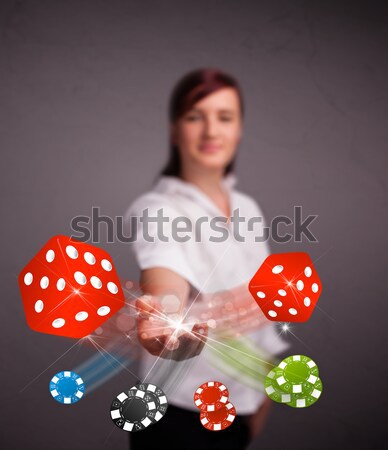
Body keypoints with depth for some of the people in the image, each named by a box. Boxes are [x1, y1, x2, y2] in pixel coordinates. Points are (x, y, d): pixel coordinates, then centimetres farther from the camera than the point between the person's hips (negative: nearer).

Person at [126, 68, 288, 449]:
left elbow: (262, 304, 10)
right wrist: (167, 326, -56)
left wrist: (263, 399, 11)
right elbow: (164, 292, -35)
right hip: (180, 417, -5)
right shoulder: (155, 210, -16)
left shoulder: (248, 208, 4)